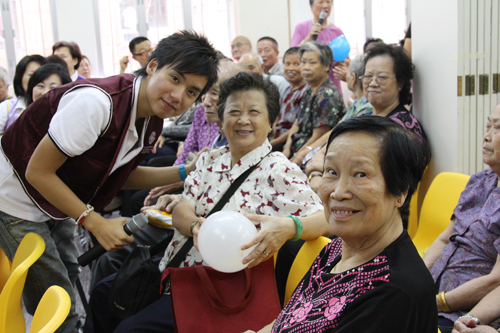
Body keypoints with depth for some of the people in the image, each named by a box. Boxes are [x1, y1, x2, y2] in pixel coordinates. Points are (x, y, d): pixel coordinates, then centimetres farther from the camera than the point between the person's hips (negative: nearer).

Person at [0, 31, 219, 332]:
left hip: (55, 198, 8)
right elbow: (38, 172, -27)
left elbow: (120, 174, 4)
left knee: (70, 277, 20)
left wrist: (185, 173, -7)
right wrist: (96, 223, -26)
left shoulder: (153, 120, -7)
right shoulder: (96, 102, -34)